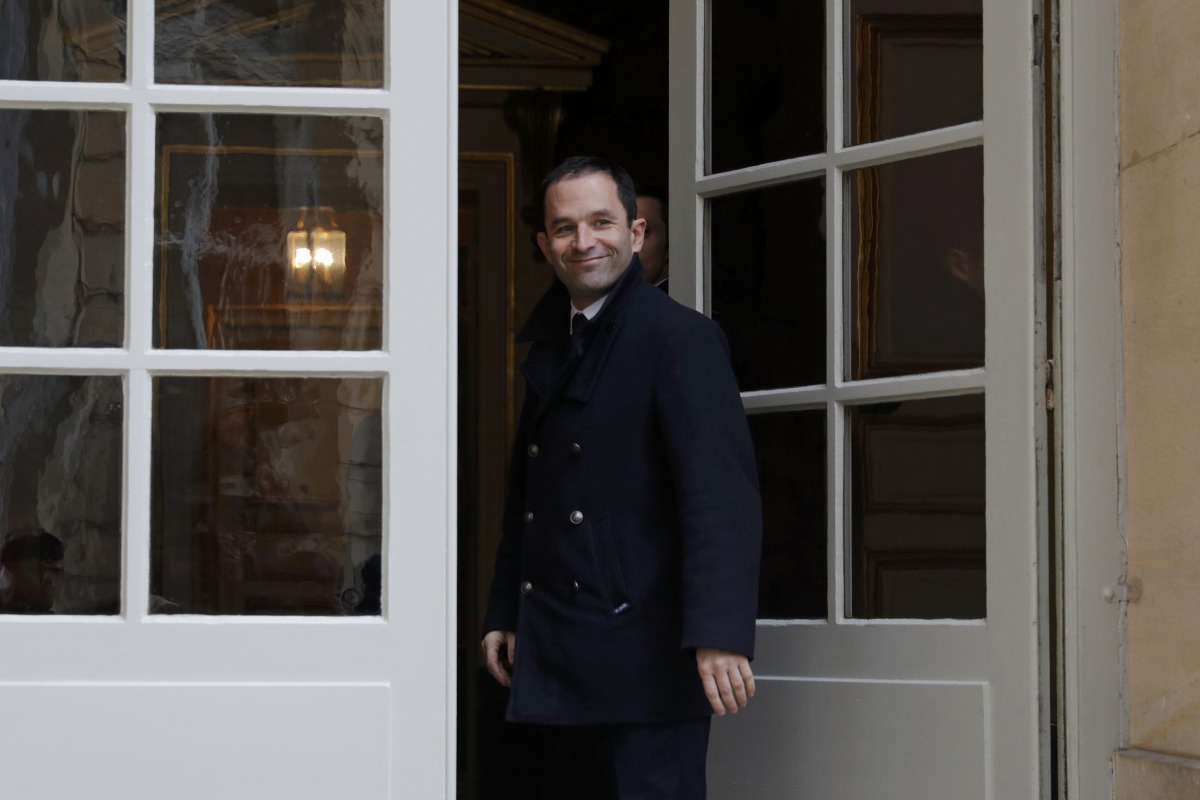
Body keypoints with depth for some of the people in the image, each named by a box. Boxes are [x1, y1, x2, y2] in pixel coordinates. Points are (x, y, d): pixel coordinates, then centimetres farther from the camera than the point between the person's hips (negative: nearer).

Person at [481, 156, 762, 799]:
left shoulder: (680, 338, -9)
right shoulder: (549, 348, 17)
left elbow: (721, 492, -19)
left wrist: (719, 634, -29)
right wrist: (504, 614, 19)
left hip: (644, 662, -8)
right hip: (560, 665, 8)